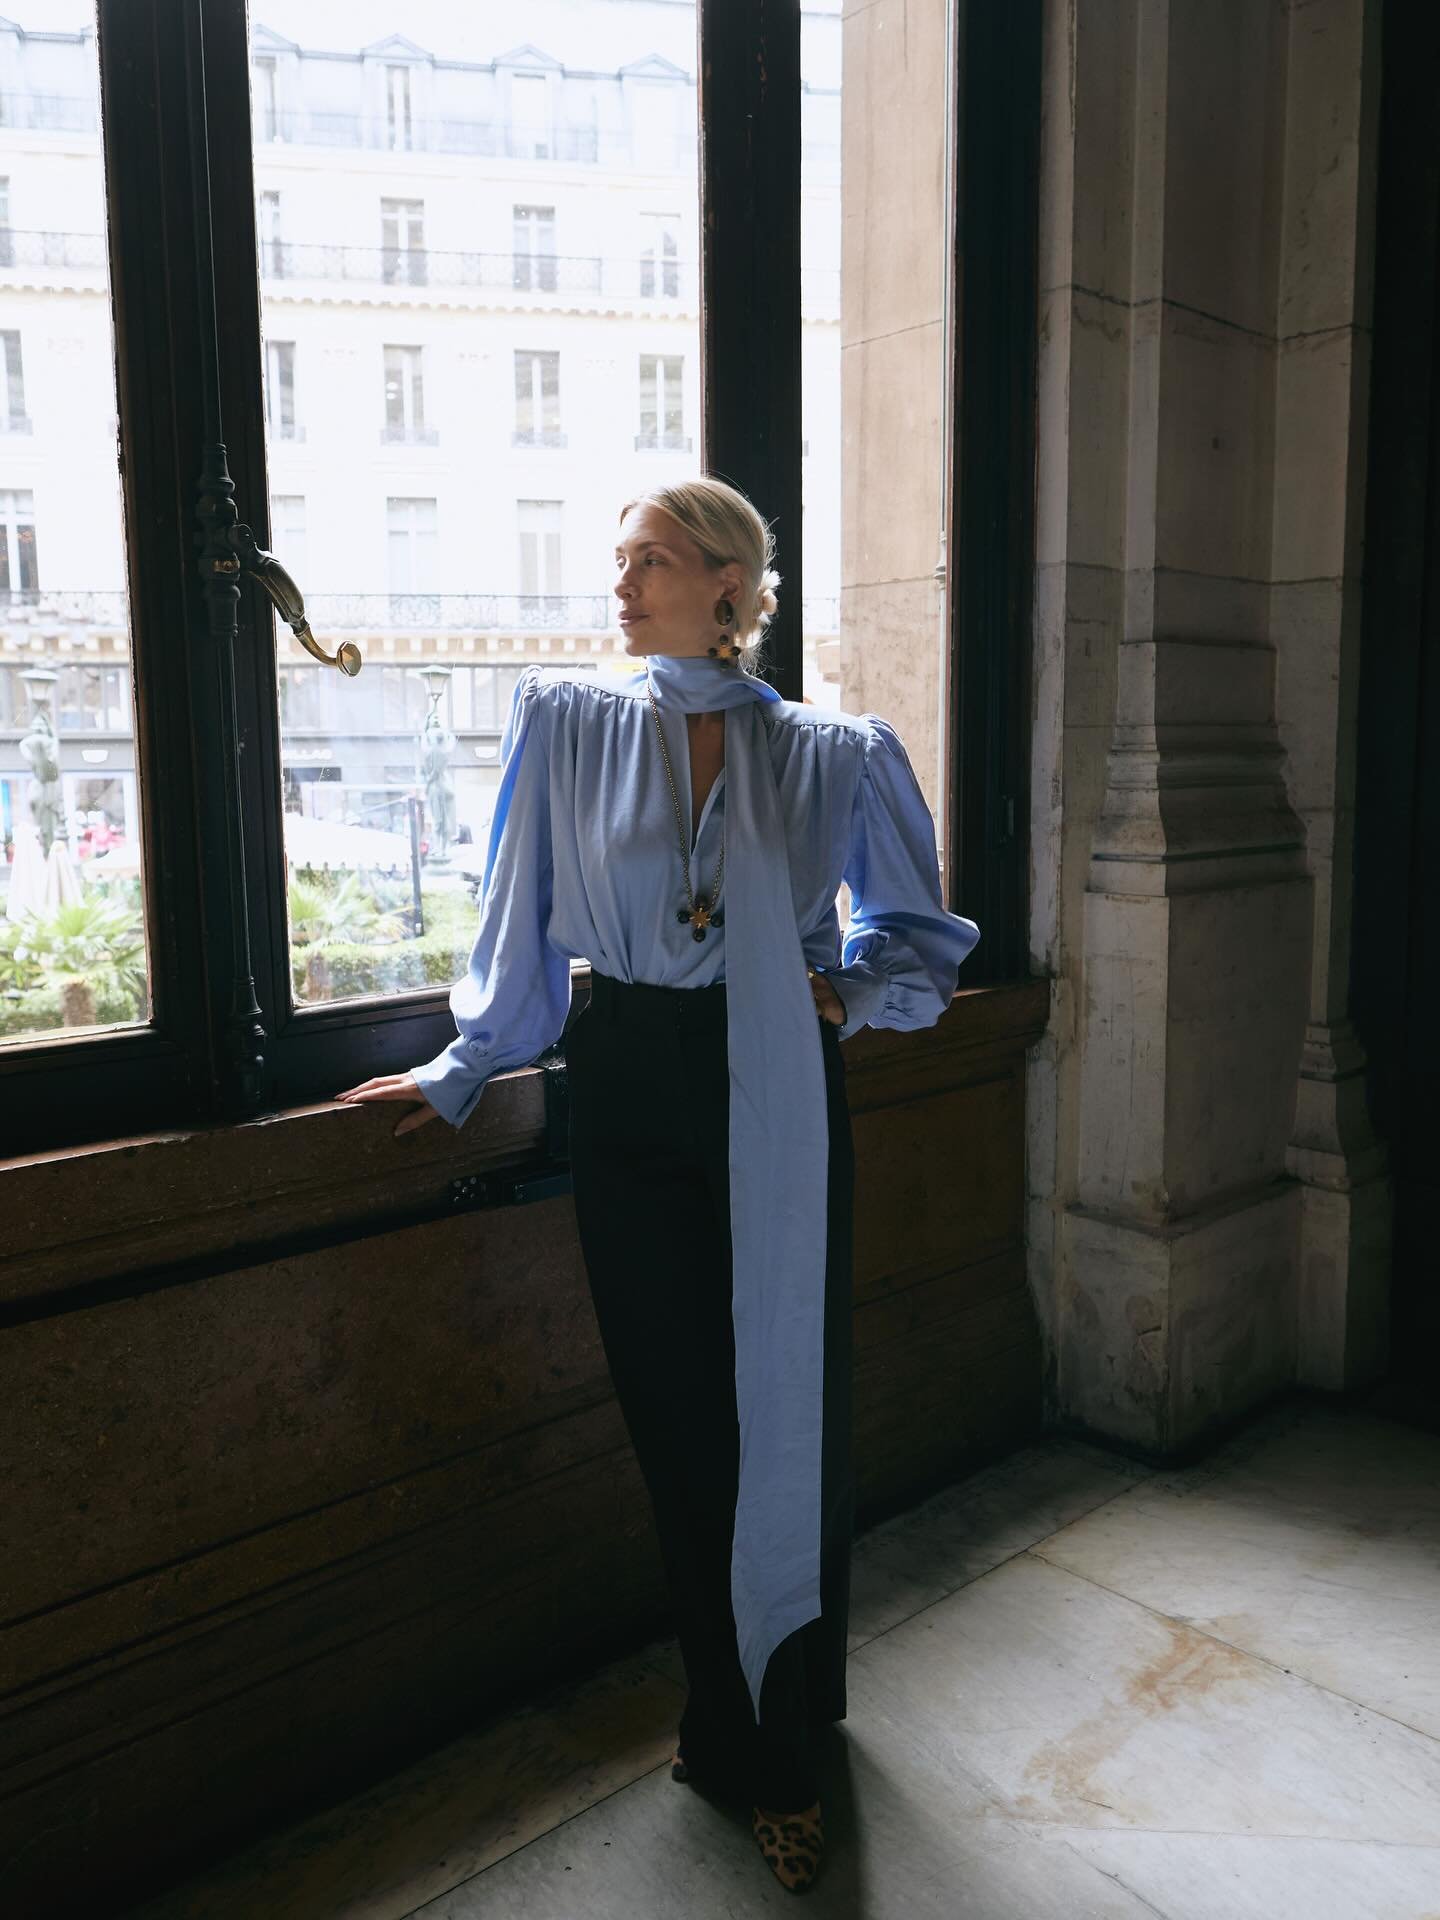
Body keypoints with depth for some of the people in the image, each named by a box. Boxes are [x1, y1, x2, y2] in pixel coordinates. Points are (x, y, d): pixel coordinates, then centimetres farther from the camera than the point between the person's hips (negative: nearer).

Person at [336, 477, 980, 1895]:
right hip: (630, 1098, 0)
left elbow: (919, 928, 12)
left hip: (777, 1107, 0)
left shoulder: (837, 754, 1)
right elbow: (518, 923, 9)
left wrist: (848, 993, -5)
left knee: (786, 1413, 7)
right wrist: (463, 1072, 13)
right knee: (676, 1415, 7)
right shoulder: (563, 722, 2)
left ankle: (777, 1738, 32)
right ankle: (736, 1716, 31)